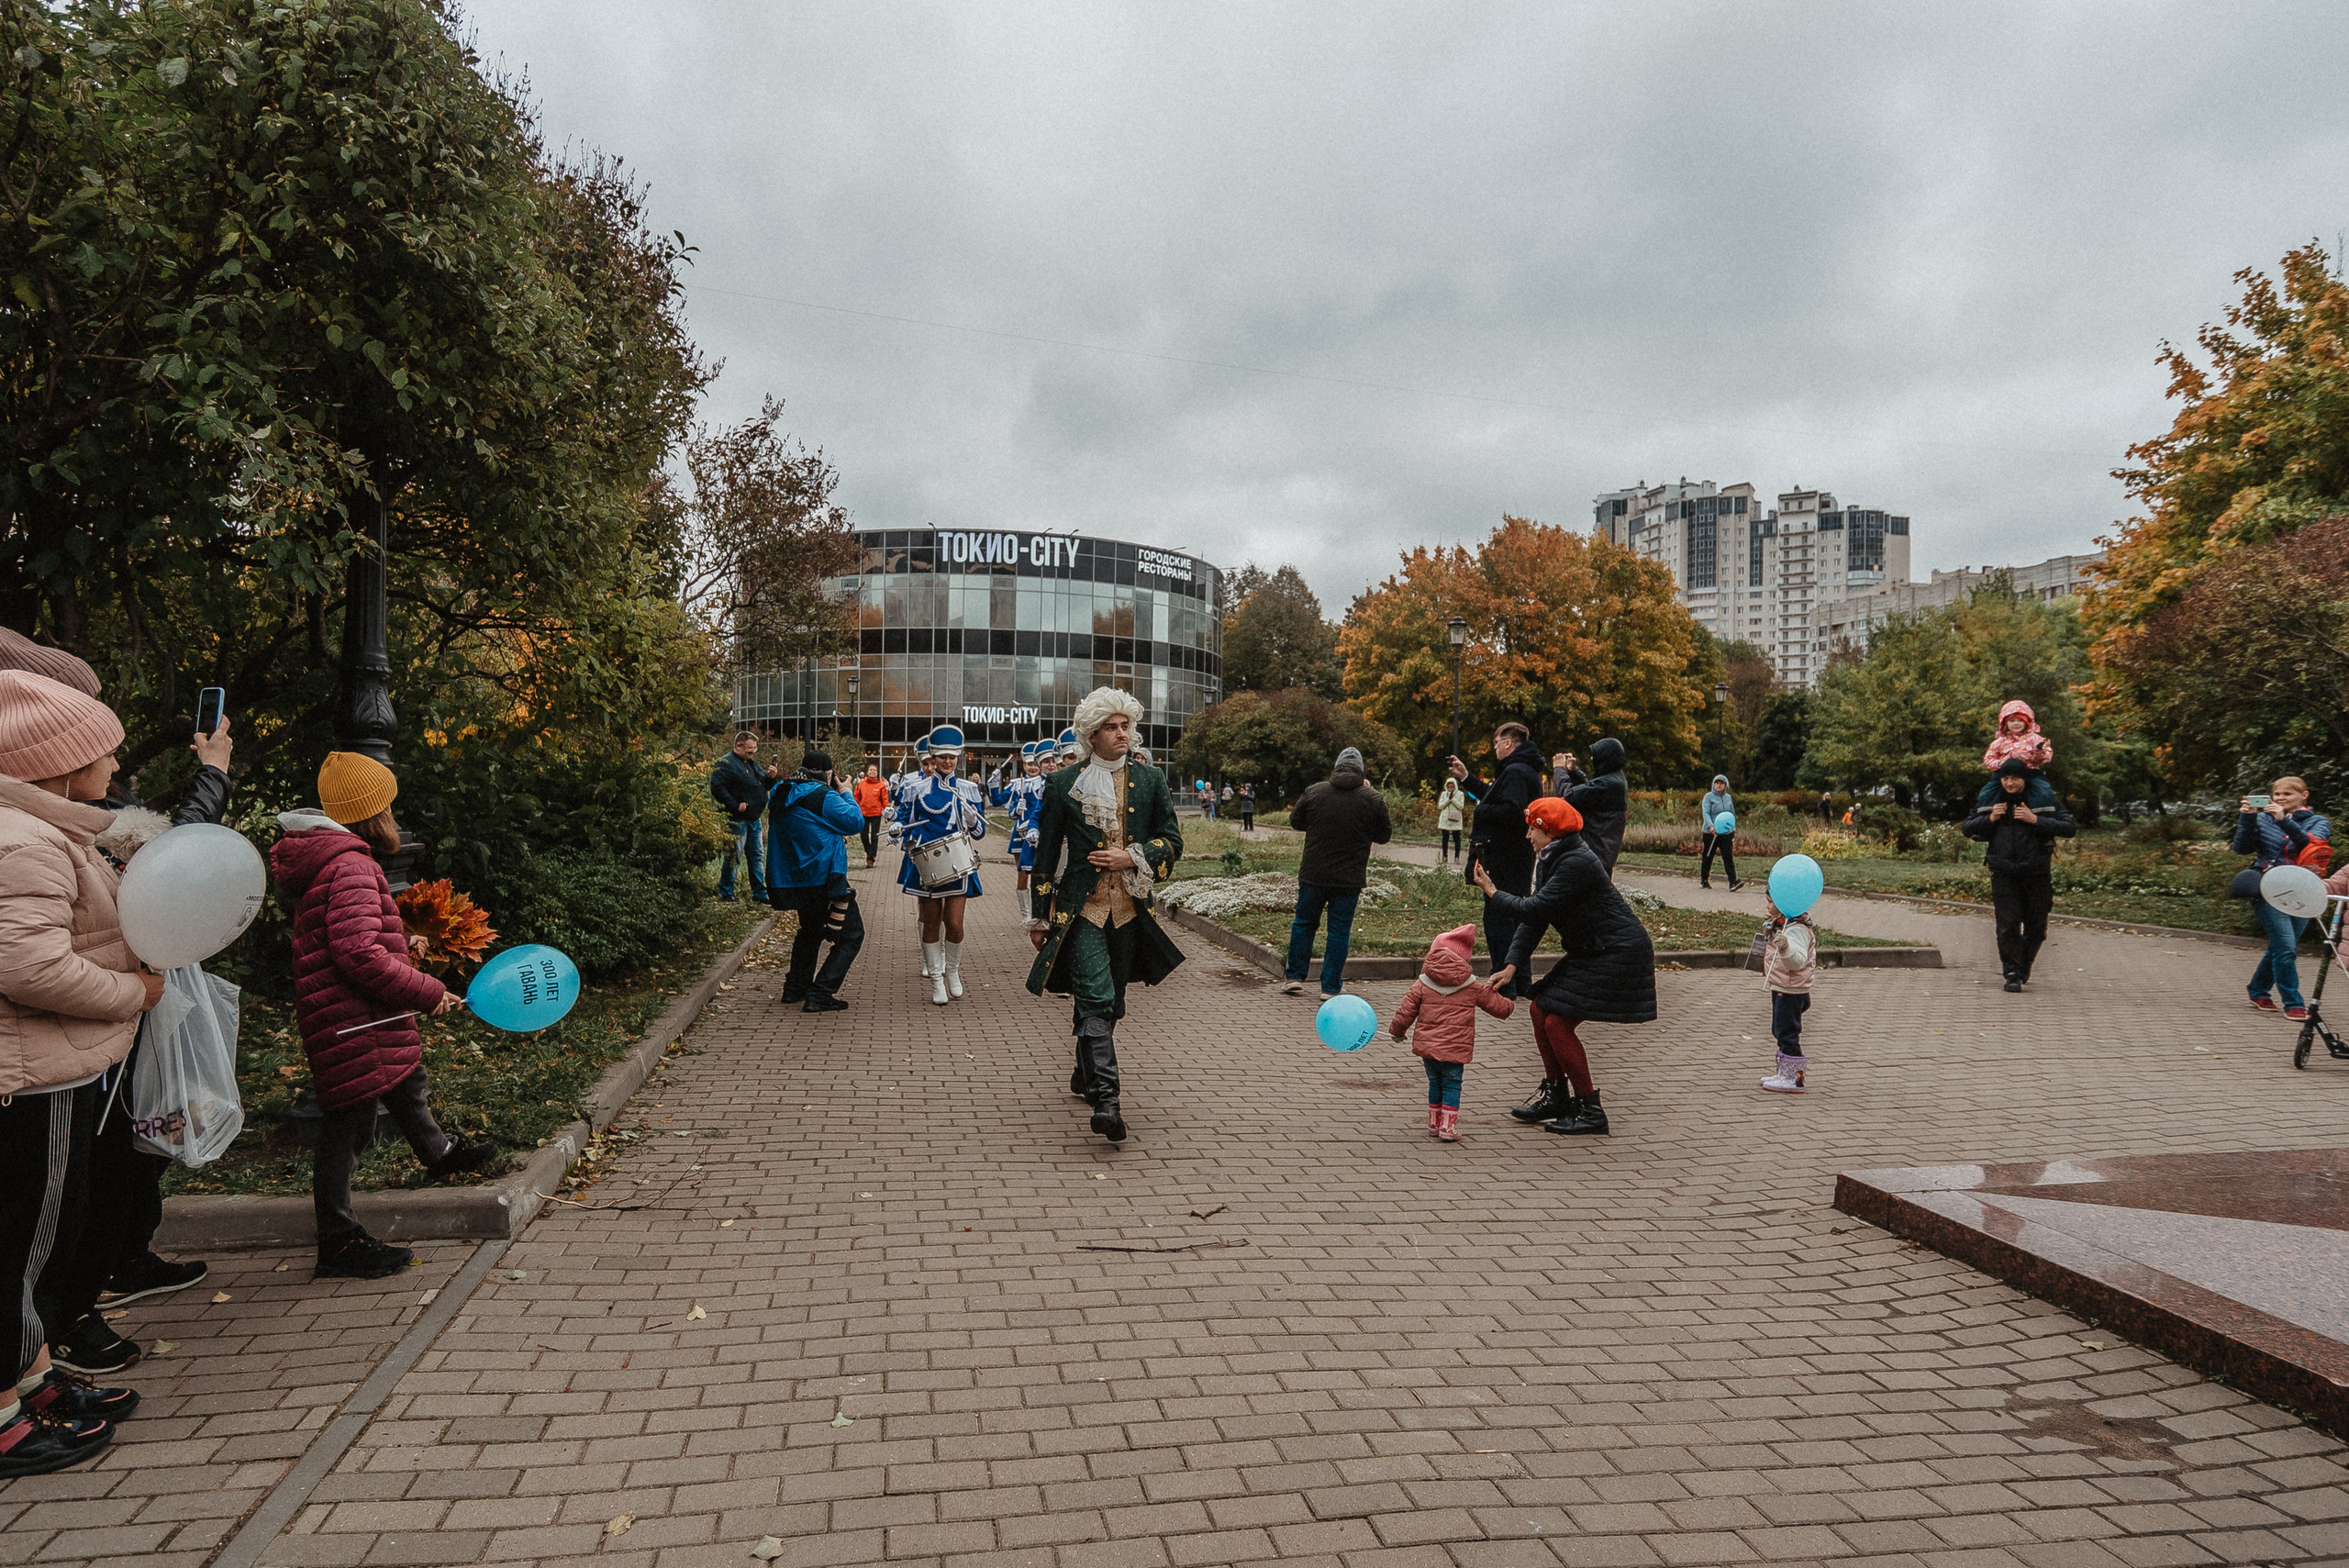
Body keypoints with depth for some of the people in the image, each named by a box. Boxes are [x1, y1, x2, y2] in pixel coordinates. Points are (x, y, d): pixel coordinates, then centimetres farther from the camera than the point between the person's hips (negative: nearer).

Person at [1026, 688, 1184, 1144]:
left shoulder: (1151, 782, 9)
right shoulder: (1064, 785, 2)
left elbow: (1172, 841, 9)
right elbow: (1046, 853, 5)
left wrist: (1131, 857, -10)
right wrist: (1039, 917, 5)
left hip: (1129, 911, 4)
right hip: (1081, 908, -3)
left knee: (1111, 1001, 14)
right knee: (1096, 999, -16)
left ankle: (1086, 1072, 36)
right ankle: (1105, 1099, -20)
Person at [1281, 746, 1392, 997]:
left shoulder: (1314, 791, -3)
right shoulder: (1372, 799, -6)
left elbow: (1295, 821, 10)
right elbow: (1384, 835, 4)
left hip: (1313, 874, 1)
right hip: (1349, 879, -1)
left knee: (1304, 923, 16)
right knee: (1339, 931, 7)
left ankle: (1294, 976, 18)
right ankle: (1331, 986, 10)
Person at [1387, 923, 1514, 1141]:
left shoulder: (1422, 984, 0)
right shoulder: (1474, 987, 1)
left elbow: (1405, 1012, 1)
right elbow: (1499, 1007, 11)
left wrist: (1397, 1030, 19)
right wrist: (1509, 1005, 35)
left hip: (1427, 1046, 2)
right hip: (1455, 1048, -2)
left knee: (1435, 1083, 17)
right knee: (1451, 1085, 7)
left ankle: (1434, 1123, 26)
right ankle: (1448, 1126, 3)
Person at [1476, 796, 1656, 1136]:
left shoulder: (1576, 863, -23)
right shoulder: (1551, 861, 10)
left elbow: (1535, 911, -26)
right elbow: (1534, 918, 7)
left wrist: (1493, 894, -10)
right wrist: (1512, 965, -2)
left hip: (1618, 955, -10)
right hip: (1590, 954, 10)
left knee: (1558, 1022, -13)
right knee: (1541, 1009, 10)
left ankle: (1591, 1112, -4)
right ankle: (1556, 1095, 23)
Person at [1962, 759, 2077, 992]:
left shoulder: (2045, 798, 0)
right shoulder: (1988, 799, 5)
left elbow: (2069, 828, -7)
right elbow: (1966, 828, 11)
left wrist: (2036, 820, -17)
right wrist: (1989, 819, -7)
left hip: (2037, 874, 0)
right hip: (2003, 874, 0)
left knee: (2036, 927, 6)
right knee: (2007, 925, -8)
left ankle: (2023, 968, 27)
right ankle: (2012, 974, -5)